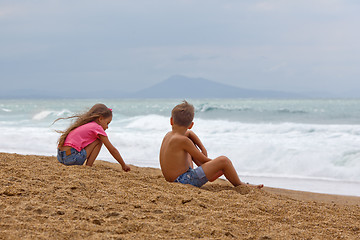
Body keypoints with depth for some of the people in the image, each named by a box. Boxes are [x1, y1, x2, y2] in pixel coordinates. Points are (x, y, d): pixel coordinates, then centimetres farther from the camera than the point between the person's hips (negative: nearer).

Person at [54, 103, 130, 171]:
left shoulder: (84, 125, 22)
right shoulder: (97, 128, -1)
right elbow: (112, 150, 4)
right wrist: (124, 165, 13)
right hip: (71, 157, -8)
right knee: (98, 142, -1)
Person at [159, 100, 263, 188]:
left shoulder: (168, 135, 7)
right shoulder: (183, 140, -18)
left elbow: (190, 133, 26)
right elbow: (203, 160, -11)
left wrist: (202, 148, 15)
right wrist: (215, 163, 7)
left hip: (172, 179, 9)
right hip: (185, 181, -9)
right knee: (223, 161, -11)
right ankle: (239, 186, 12)